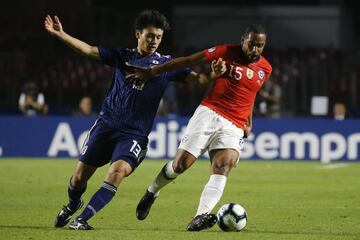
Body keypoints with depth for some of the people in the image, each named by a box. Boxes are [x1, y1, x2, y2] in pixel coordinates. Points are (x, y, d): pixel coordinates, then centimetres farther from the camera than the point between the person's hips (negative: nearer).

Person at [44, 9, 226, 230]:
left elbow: (196, 78, -2)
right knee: (79, 178, 3)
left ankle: (82, 219, -19)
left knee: (118, 171, -28)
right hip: (106, 126, 2)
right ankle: (73, 205, 38)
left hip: (134, 135, -2)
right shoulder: (122, 56, 7)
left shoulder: (165, 64, 4)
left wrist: (213, 74, -23)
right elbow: (88, 50, 3)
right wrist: (60, 34, -5)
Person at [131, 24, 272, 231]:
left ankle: (200, 217, -37)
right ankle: (152, 193, 24)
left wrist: (248, 122, 17)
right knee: (180, 164, -6)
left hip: (235, 126, 2)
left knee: (223, 167, -22)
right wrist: (153, 71, -3)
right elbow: (189, 61, -2)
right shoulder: (227, 52, -2)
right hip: (209, 113, -2)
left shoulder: (265, 68, 10)